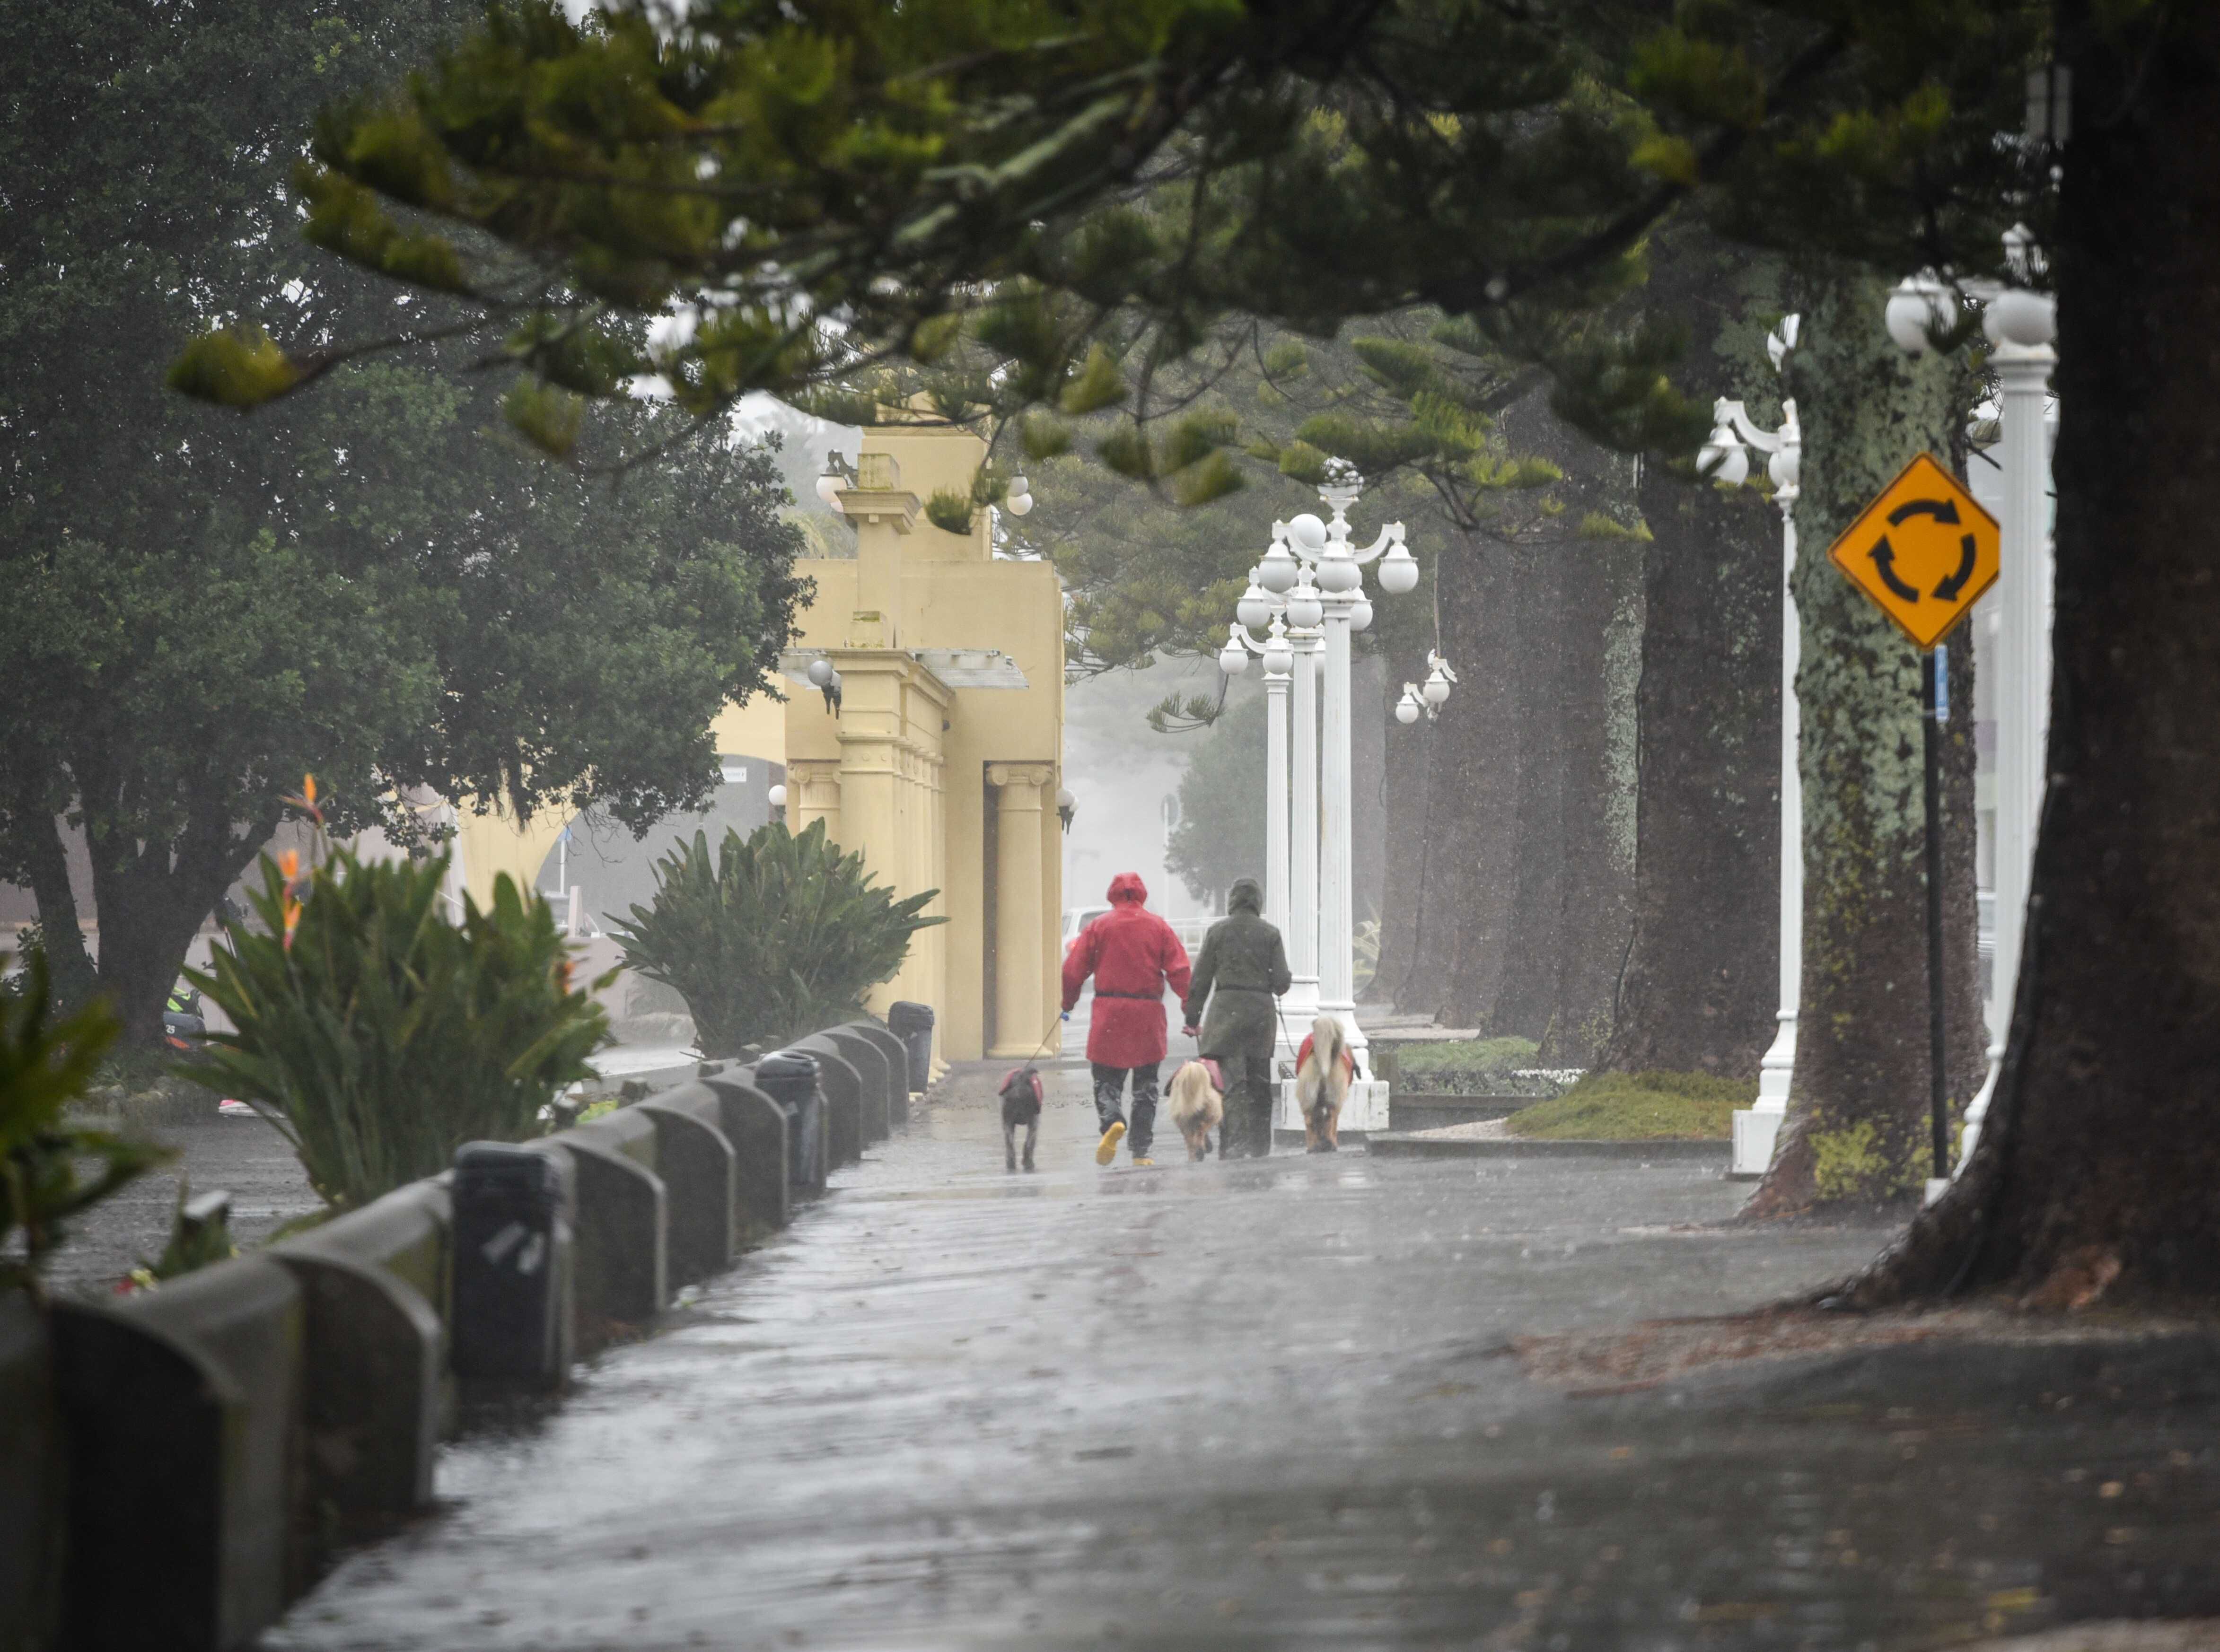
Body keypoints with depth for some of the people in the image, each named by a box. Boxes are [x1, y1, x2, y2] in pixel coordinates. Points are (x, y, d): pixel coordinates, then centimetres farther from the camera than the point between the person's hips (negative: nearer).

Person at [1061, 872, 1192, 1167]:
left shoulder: (1099, 927, 1)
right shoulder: (1158, 927, 4)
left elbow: (1073, 971, 2)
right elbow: (1180, 971, -1)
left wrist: (1067, 1004, 17)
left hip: (1109, 1011, -1)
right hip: (1149, 1015, 1)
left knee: (1107, 1079, 6)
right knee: (1145, 1086, 10)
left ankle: (1112, 1120, -25)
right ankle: (1140, 1151, 8)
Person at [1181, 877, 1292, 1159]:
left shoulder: (1218, 931, 0)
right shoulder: (1270, 934, 2)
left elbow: (1201, 979, 1)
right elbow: (1281, 982, -1)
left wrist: (1193, 1018, 7)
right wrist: (1287, 980, 23)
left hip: (1227, 1009, -2)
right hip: (1262, 1009, 2)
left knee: (1231, 1082, -7)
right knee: (1259, 1085, 12)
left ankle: (1233, 1148, -19)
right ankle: (1259, 1148, 17)